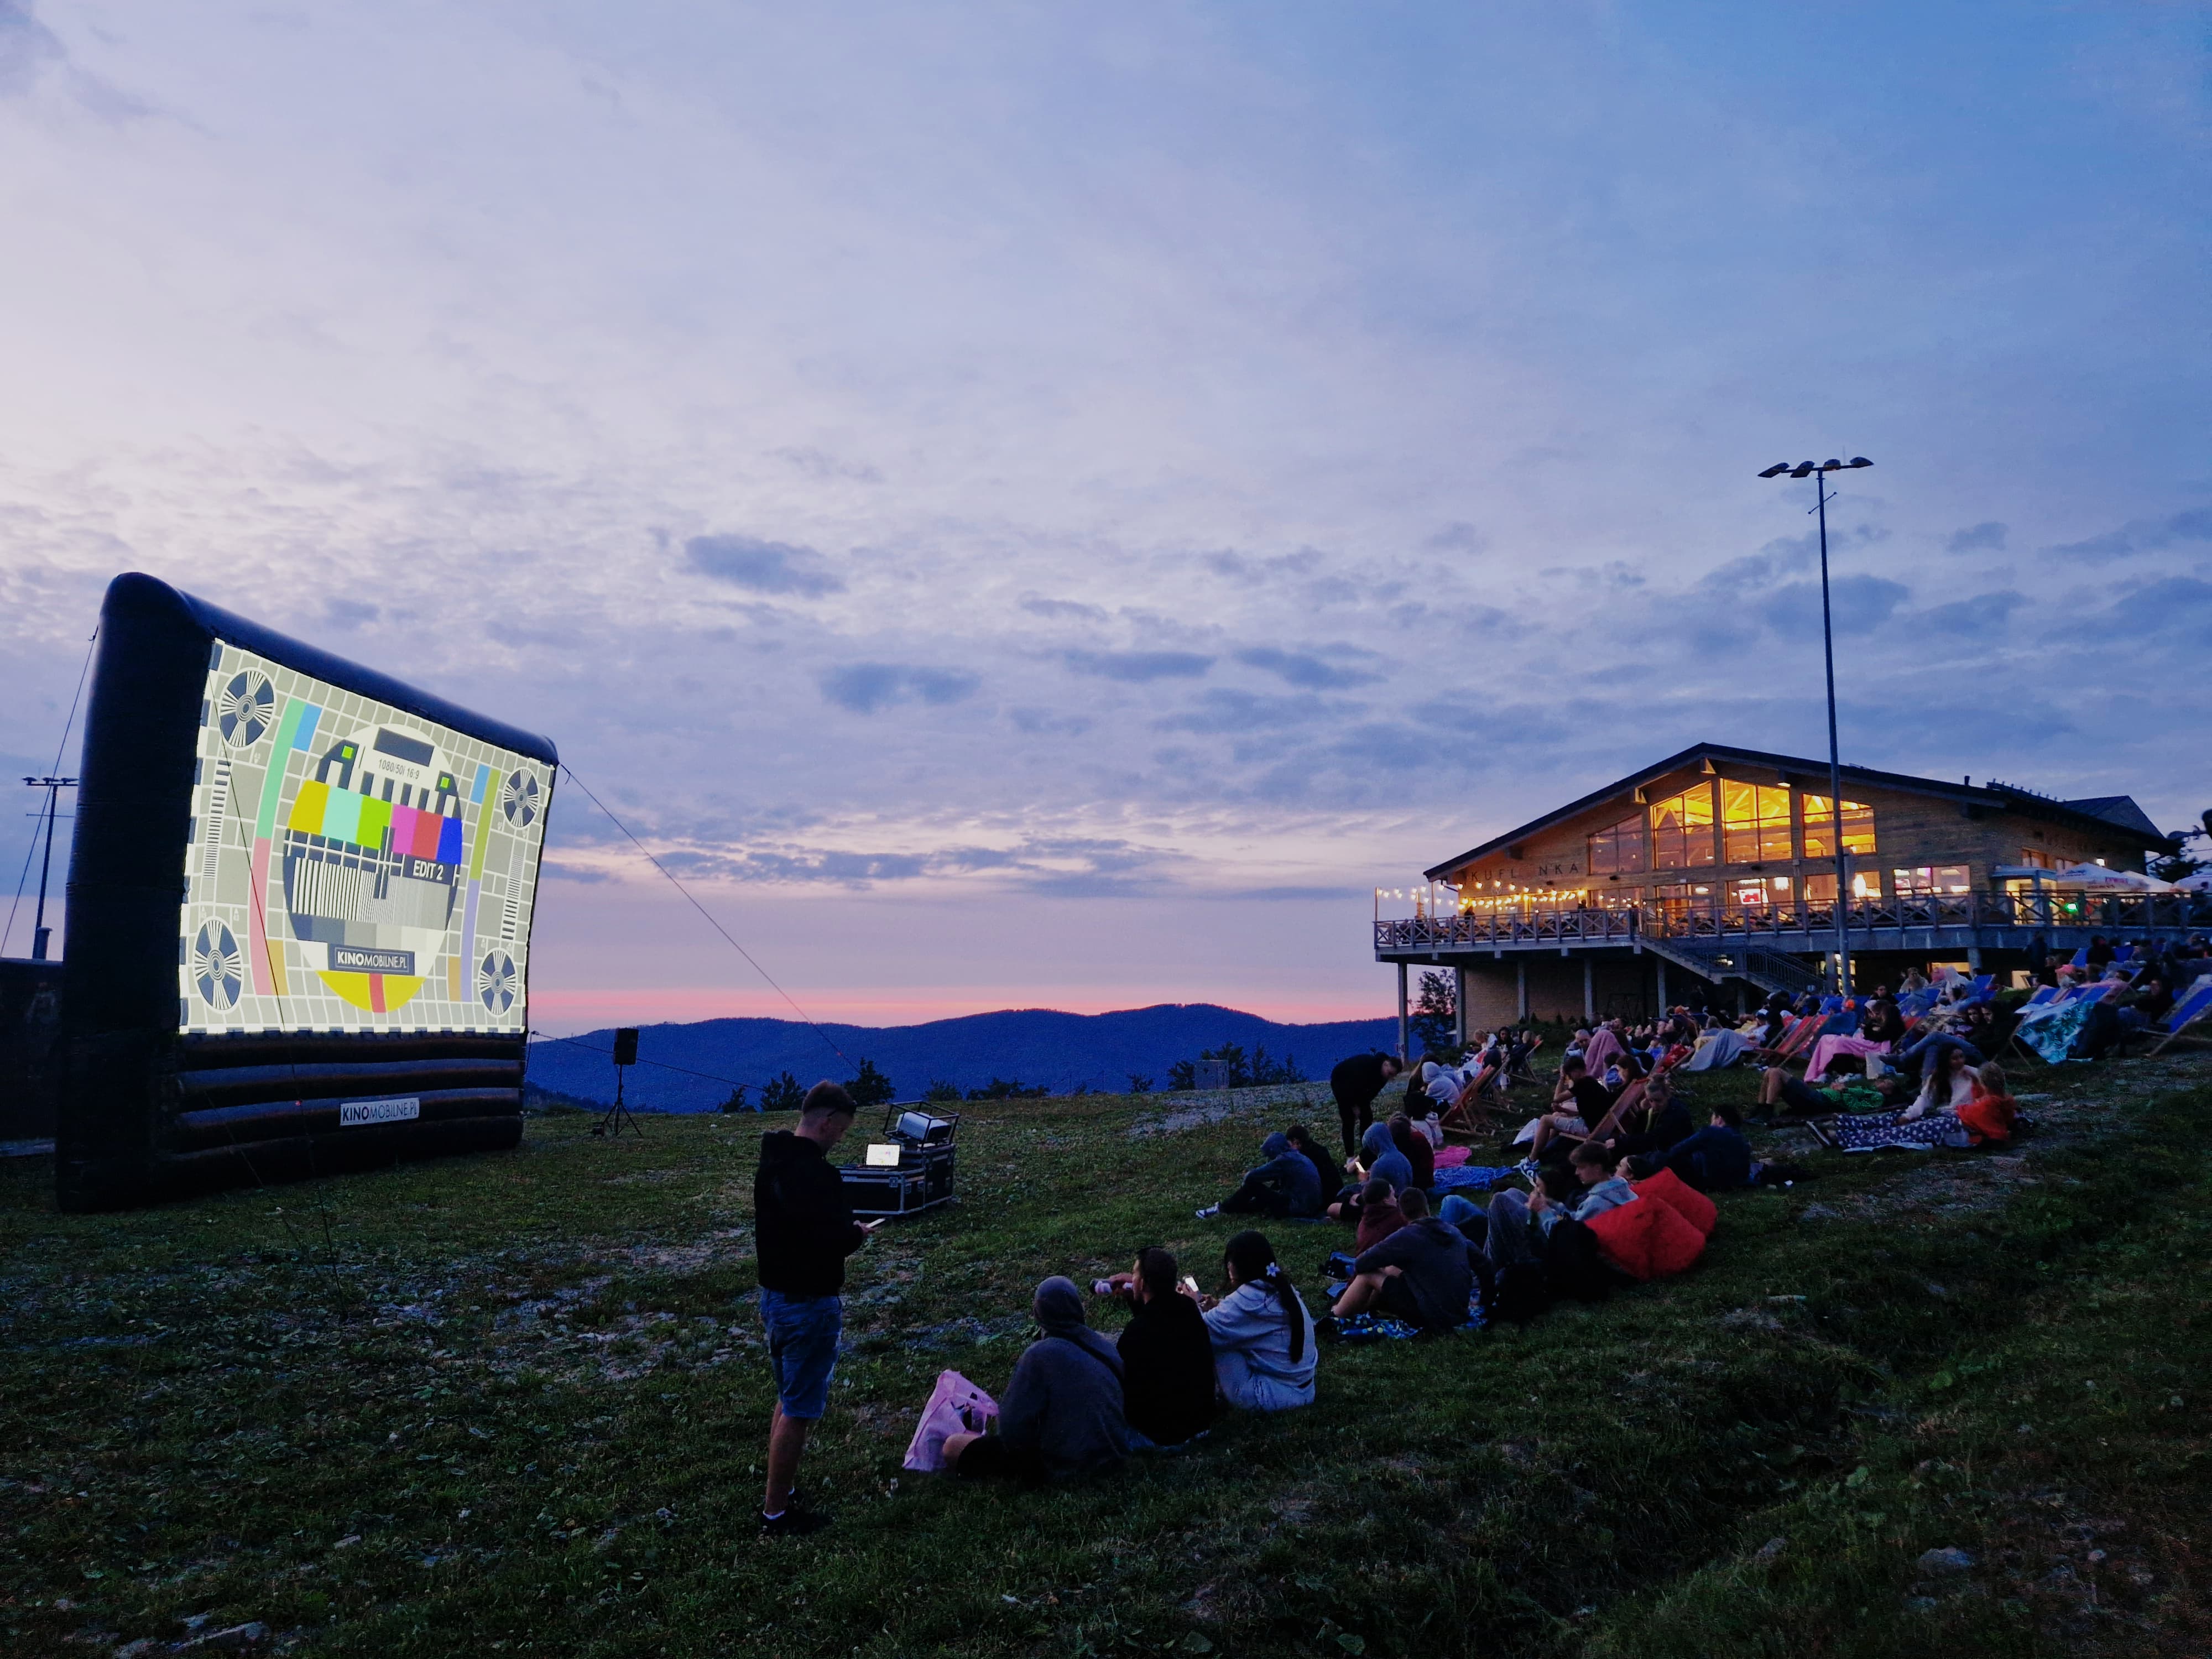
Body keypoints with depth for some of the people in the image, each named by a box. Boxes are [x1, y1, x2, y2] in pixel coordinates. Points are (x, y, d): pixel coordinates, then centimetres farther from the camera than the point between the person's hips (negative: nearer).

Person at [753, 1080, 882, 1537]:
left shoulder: (772, 1161, 6)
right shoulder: (814, 1173, -26)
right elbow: (836, 1239, -29)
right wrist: (858, 1234, -9)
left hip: (774, 1295, 10)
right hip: (808, 1305, -10)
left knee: (789, 1400, 23)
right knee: (799, 1411, 2)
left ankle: (780, 1493, 35)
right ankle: (776, 1513, 12)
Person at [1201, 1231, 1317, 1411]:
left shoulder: (1248, 1299, -21)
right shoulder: (1283, 1288, 5)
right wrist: (1220, 1307, 8)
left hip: (1272, 1395, -9)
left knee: (1214, 1339, -7)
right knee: (1227, 1336, 16)